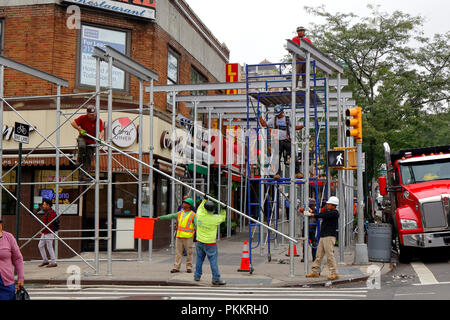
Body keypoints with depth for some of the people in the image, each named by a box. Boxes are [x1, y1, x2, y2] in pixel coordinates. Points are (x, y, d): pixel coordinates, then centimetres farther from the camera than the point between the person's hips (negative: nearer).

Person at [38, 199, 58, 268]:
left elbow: (49, 224, -23)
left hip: (49, 233, -10)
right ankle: (45, 261, 18)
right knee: (40, 245, 11)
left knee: (49, 247, -4)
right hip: (45, 233, 10)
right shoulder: (46, 212, 16)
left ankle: (53, 263, 4)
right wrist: (43, 231, 18)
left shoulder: (51, 212, -17)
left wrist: (42, 230, -22)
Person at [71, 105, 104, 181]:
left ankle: (83, 176, -5)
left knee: (89, 158, -6)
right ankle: (79, 160, -10)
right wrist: (80, 129, -19)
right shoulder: (83, 118, -8)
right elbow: (73, 123, -6)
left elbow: (102, 131, -16)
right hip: (82, 138, -2)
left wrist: (100, 138, -37)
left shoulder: (99, 121, -7)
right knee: (82, 146, -37)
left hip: (91, 141, 2)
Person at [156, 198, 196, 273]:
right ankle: (176, 267, 8)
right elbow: (170, 216, 11)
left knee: (189, 252, 1)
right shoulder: (180, 213, 14)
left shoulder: (193, 215, -2)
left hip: (188, 237, -5)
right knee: (178, 252, 5)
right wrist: (161, 217, 4)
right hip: (179, 236, 5)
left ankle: (189, 267, 11)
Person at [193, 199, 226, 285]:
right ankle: (216, 279, 2)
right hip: (209, 243, -4)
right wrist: (223, 210, 15)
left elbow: (200, 208, 13)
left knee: (199, 258, 19)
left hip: (199, 242, 5)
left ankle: (197, 276, 28)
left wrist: (204, 199, 19)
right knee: (213, 260, 1)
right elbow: (222, 217, 2)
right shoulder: (214, 218, -19)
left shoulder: (199, 215, -11)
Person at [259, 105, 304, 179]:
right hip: (278, 141, 1)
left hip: (287, 141, -1)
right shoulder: (273, 120, 13)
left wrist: (302, 126, 3)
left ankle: (297, 172, -2)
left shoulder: (287, 120, 11)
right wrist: (260, 117, 7)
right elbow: (264, 124, 14)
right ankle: (277, 173, 7)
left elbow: (294, 127, 17)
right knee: (277, 158, -1)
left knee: (294, 156, -7)